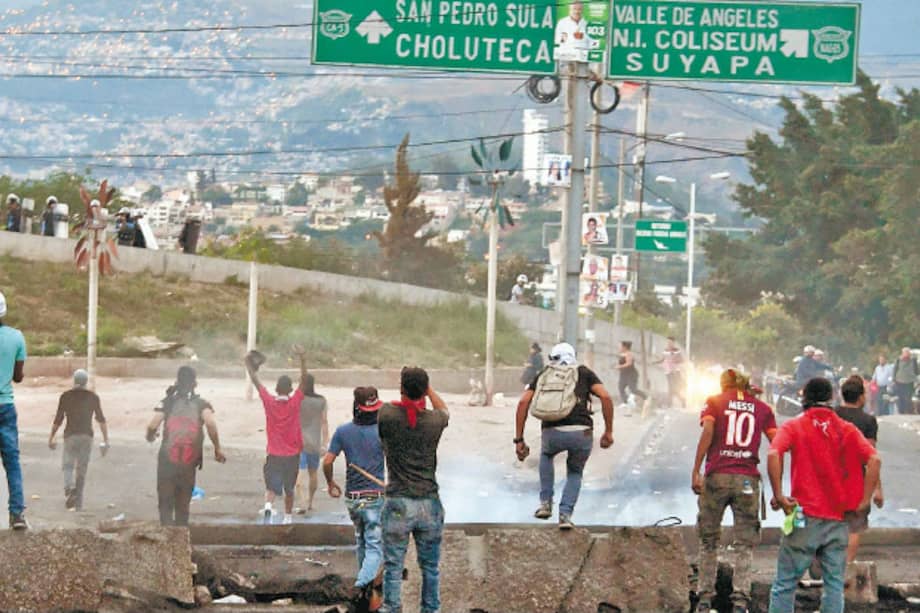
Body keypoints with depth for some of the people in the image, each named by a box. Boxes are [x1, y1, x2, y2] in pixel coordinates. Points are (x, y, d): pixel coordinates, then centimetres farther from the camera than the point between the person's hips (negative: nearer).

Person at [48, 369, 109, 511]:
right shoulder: (93, 397, 4)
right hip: (87, 435, 2)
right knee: (82, 469, 8)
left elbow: (58, 420, 1)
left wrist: (51, 438, 11)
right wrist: (106, 440, 4)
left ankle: (69, 488, -28)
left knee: (67, 466, 3)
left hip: (70, 435, -2)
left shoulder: (66, 396, 0)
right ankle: (78, 504, 9)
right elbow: (101, 419, 2)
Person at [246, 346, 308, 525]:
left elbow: (256, 381, 1)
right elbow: (304, 380, -13)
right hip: (292, 454, 1)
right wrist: (303, 359, -19)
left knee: (272, 487, -3)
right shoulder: (295, 403, -9)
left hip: (273, 454, -1)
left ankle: (268, 506, -32)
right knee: (289, 488, 17)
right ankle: (288, 516, 26)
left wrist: (249, 364, 11)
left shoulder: (269, 402, -7)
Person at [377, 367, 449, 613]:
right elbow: (444, 410, 24)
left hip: (398, 504, -2)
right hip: (429, 504, 2)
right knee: (430, 567, 12)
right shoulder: (435, 420, -2)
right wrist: (427, 388, 30)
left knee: (393, 567, 3)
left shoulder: (387, 415, -9)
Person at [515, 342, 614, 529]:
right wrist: (609, 431, 11)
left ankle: (546, 503, 29)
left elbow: (523, 402, 9)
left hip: (552, 434, 1)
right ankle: (565, 515, 10)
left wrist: (519, 440, 11)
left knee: (546, 456, 38)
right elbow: (606, 397, 5)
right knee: (575, 473, 29)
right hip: (581, 434, -1)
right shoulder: (584, 373, 20)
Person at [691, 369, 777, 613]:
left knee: (709, 540, 11)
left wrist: (696, 471, -11)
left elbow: (708, 431, -9)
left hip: (717, 476, 0)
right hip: (747, 480, 0)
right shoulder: (762, 409, 12)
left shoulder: (714, 402, 8)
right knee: (745, 544, 4)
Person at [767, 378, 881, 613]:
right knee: (834, 584, 7)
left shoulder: (794, 426, 1)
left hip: (806, 516, -3)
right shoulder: (847, 429, 8)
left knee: (785, 584, 2)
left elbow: (774, 454, -17)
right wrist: (864, 500, -1)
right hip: (838, 520, 3)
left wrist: (778, 495, -12)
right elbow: (874, 459, -4)